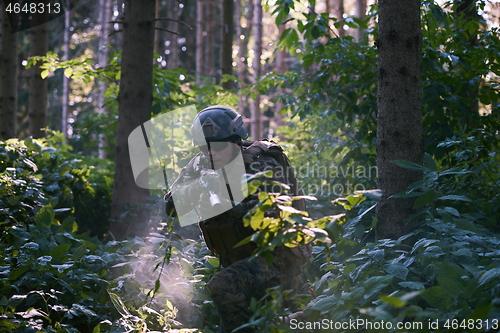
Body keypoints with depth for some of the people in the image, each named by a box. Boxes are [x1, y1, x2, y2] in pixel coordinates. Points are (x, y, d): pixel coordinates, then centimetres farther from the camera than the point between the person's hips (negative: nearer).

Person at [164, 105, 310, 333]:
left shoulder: (264, 163, -13)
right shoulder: (202, 166, 5)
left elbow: (274, 211, -27)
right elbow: (172, 206, -3)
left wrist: (226, 209, -37)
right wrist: (198, 185, -23)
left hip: (277, 256, -8)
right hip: (238, 261, 8)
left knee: (224, 286, -31)